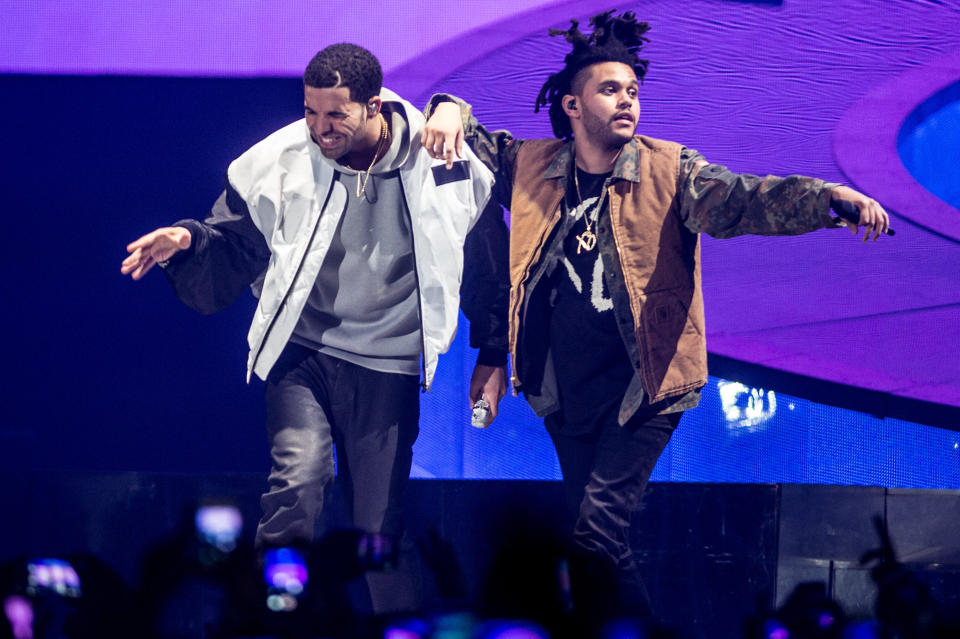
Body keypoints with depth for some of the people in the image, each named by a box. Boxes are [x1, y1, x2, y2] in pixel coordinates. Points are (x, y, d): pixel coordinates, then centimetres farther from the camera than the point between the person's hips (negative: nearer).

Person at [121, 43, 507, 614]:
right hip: (302, 356, 0)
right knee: (299, 477, -25)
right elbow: (232, 250, 3)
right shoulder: (280, 162, -7)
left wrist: (493, 354, 14)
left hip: (386, 372, 1)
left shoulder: (445, 166, -6)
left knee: (381, 531, 4)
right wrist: (189, 242, -20)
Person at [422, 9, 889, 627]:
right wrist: (450, 110, -8)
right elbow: (470, 138, 17)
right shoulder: (533, 167, 4)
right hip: (564, 390, 5)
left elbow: (741, 198, -22)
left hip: (641, 388, -4)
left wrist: (829, 197, -40)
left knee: (599, 533, -17)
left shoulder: (670, 172, -6)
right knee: (595, 538, 12)